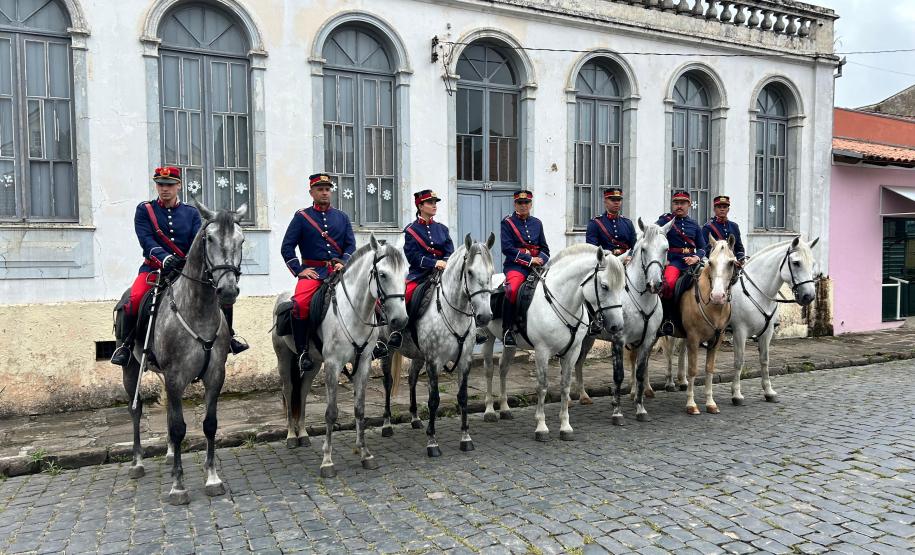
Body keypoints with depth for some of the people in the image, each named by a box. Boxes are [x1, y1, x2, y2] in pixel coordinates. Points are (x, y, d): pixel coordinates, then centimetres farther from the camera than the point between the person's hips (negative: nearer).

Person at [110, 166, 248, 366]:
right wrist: (166, 259, -31)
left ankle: (228, 336, 6)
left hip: (186, 268, 2)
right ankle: (126, 345, -5)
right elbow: (146, 240, -12)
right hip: (154, 267, -2)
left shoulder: (191, 213, 9)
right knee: (135, 298, -28)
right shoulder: (144, 210, 3)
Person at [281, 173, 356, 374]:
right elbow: (287, 247, 4)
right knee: (300, 304, -31)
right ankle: (303, 352, -16)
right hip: (312, 271, -2)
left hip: (339, 269, 3)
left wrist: (343, 263, -7)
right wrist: (298, 270, -7)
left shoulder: (342, 216, 16)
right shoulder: (301, 216, 7)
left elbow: (351, 244, 11)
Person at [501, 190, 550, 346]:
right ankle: (507, 330, -20)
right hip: (515, 265, -5)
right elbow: (507, 248, -8)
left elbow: (544, 248, 19)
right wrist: (530, 259, -12)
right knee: (513, 289, -33)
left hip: (536, 265, 6)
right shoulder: (507, 222, 3)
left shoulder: (537, 223, 18)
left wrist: (540, 260, -4)